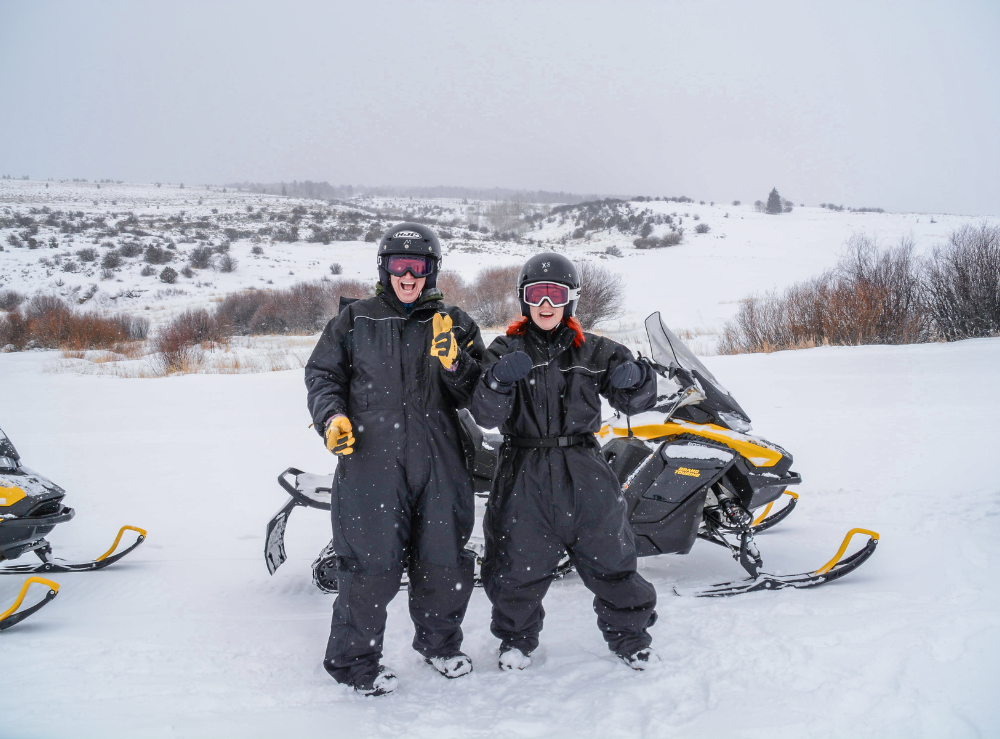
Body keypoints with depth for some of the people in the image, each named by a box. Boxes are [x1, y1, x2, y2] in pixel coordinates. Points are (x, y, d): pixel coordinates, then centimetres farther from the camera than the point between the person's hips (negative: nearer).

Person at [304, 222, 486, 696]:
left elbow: (475, 396, 7)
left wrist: (455, 365, -13)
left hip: (438, 460, 2)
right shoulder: (354, 321, 8)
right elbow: (322, 373, 12)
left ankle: (439, 642, 34)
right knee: (372, 563, -3)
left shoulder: (453, 324, 10)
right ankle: (354, 658, 16)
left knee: (445, 560, 10)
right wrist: (331, 416, -5)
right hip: (370, 458, -2)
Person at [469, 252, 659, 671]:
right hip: (523, 475, -1)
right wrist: (499, 381, -31)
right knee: (519, 567, 7)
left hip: (584, 475, 1)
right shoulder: (506, 351, 0)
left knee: (610, 560, 9)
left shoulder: (593, 352, 5)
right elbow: (485, 415, -11)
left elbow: (635, 401, 6)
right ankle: (516, 639, 31)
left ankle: (629, 636, 30)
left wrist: (636, 378, -18)